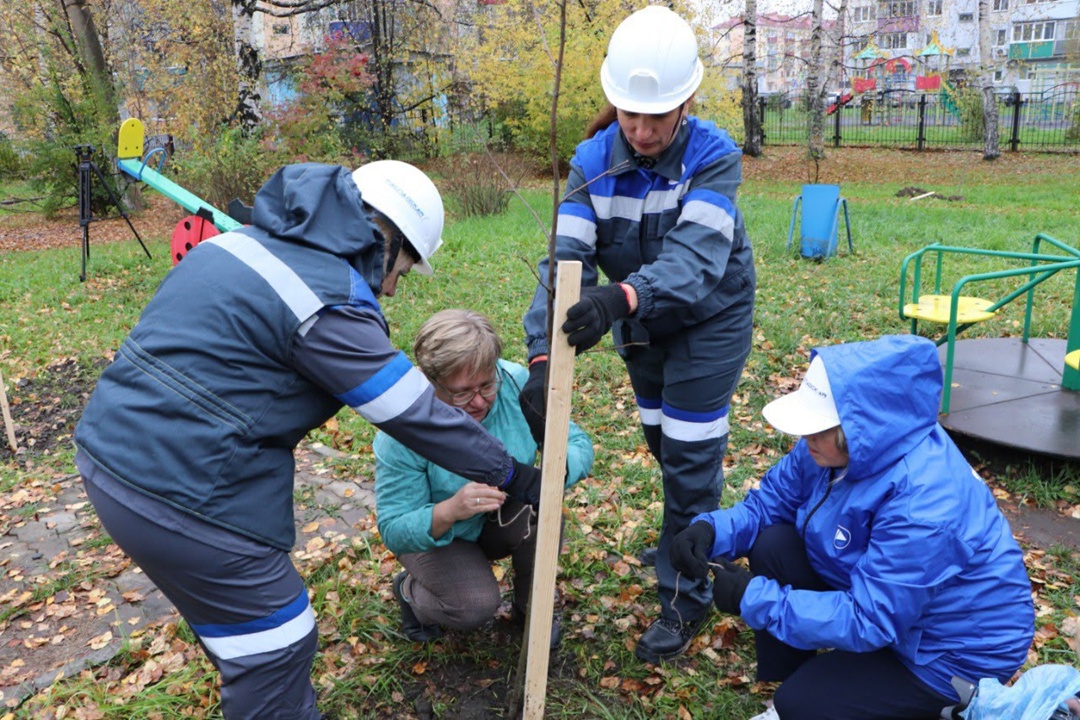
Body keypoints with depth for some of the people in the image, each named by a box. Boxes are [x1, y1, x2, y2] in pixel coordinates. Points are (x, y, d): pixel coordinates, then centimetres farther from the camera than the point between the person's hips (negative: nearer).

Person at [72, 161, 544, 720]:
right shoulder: (330, 305, -18)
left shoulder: (245, 240, 8)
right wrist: (512, 474, -1)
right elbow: (417, 415, -13)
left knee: (237, 621, 28)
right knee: (275, 652, 8)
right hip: (181, 498, -10)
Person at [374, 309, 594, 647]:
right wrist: (450, 511, -49)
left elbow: (579, 443, -18)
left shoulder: (516, 384, -24)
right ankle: (409, 590, 8)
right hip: (433, 533, -3)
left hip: (504, 521, 3)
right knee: (476, 606, -27)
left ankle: (530, 608, 1)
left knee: (540, 513, -29)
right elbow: (394, 531, -29)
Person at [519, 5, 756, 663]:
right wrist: (543, 355, -41)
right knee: (664, 442, 20)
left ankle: (686, 597, 14)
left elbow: (696, 256, -41)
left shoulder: (714, 157, -26)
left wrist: (622, 296, -61)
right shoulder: (593, 163, -17)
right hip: (642, 324, 4)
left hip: (711, 319, -4)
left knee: (690, 457, -4)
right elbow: (567, 257, -28)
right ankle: (692, 531, 49)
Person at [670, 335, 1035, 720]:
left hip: (956, 649, -7)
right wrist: (712, 529, -22)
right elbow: (770, 501, -2)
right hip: (879, 595, 8)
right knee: (774, 545, -9)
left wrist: (754, 599, -31)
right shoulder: (838, 446, -13)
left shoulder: (922, 508, -36)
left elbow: (867, 622, -34)